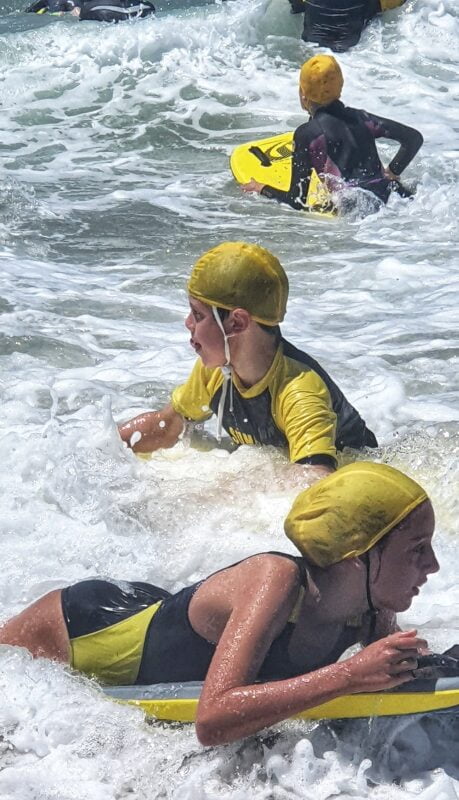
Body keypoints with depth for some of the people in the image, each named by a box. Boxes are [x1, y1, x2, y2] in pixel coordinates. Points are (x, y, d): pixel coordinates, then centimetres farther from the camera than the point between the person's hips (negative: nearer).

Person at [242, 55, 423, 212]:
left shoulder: (306, 134, -2)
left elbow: (298, 201, -2)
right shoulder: (359, 118, 13)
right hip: (387, 199, 7)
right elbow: (414, 138, 14)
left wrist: (262, 189, 15)